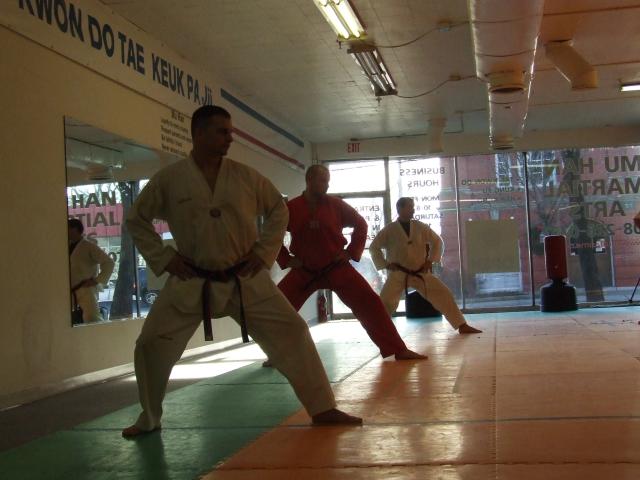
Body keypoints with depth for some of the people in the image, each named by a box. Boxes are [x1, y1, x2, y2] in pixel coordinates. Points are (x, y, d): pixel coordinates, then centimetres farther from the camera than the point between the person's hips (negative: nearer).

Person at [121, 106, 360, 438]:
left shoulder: (245, 176, -2)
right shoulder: (168, 179, -7)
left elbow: (279, 209, 11)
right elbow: (136, 219, 5)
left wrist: (264, 251, 1)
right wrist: (163, 258, -3)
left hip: (245, 280, 1)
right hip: (192, 283, -1)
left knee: (291, 331, -7)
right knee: (151, 345, -1)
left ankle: (322, 409, 5)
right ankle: (149, 419, 23)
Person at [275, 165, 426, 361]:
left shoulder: (336, 204, -8)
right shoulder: (291, 208, -9)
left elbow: (360, 224, 7)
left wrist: (351, 252, 0)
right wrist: (286, 259, -3)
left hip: (336, 267, 0)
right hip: (304, 271, 1)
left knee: (369, 304, -10)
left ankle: (399, 350, -2)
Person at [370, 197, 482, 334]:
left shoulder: (420, 227, -2)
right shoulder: (389, 230, -8)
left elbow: (437, 241, 9)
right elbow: (374, 247, 1)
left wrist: (431, 260, -1)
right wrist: (385, 264, -6)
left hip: (420, 273, 2)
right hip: (398, 274, -2)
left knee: (444, 294, -4)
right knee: (385, 302, -13)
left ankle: (462, 326, 4)